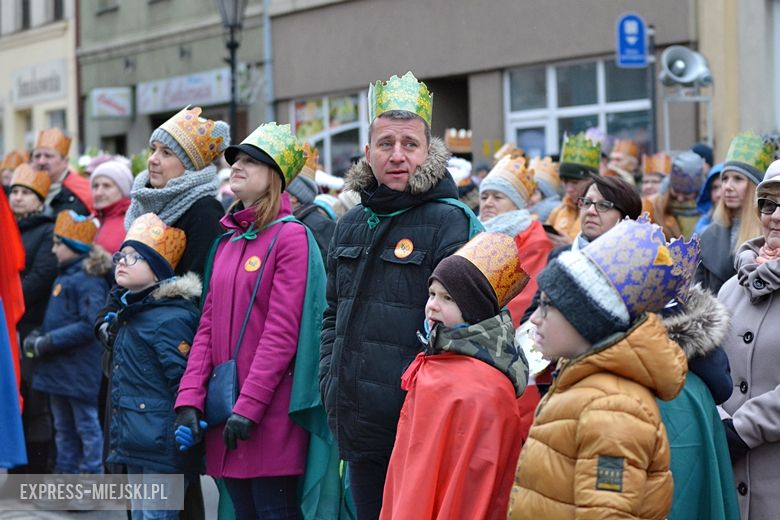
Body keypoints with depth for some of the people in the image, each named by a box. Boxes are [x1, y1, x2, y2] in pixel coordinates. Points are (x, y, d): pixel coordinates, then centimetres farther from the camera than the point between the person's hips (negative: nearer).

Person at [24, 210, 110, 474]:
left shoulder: (88, 280, -15)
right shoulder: (63, 277, 13)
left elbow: (90, 325, -24)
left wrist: (49, 341, -22)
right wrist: (37, 336, 2)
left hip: (79, 371, -9)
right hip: (58, 370, 9)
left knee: (87, 427, 0)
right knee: (63, 428, 17)